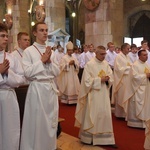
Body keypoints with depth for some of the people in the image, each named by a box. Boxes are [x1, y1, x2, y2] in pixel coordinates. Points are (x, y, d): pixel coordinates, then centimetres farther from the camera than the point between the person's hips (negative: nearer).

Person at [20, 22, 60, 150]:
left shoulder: (51, 51, 11)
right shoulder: (28, 51, -5)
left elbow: (57, 72, 8)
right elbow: (27, 73, -14)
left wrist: (49, 61, -8)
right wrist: (42, 60, -13)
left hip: (51, 89, 6)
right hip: (37, 89, -5)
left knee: (51, 121, 14)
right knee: (37, 121, 2)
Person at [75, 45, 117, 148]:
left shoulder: (106, 64, 8)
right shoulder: (89, 64, -10)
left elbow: (111, 77, 10)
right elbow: (87, 81, -14)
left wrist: (108, 79, -13)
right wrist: (100, 79, -18)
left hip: (104, 94, 5)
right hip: (93, 95, -5)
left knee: (105, 115, 6)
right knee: (92, 115, 3)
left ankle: (105, 138, 16)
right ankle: (89, 137, 18)